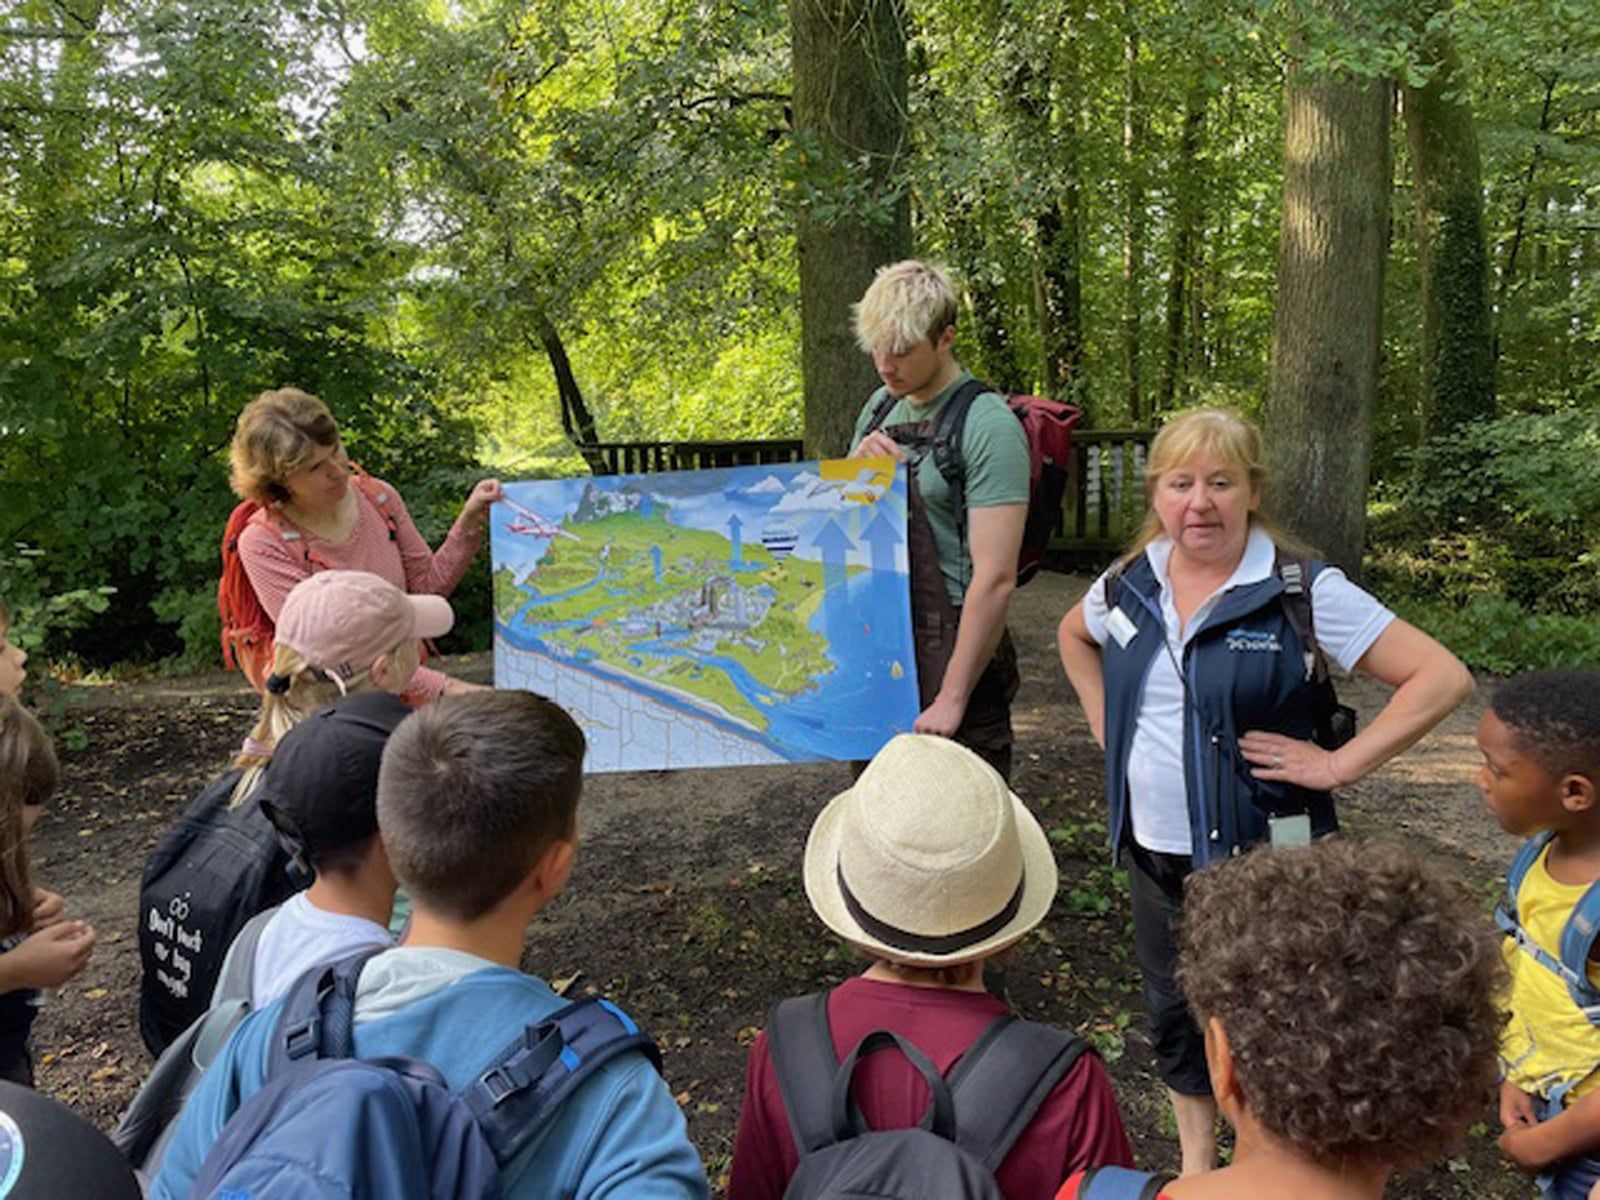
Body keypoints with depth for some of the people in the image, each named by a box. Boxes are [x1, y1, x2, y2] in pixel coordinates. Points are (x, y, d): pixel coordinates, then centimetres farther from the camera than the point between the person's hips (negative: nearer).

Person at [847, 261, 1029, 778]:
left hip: (948, 647, -7)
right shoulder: (881, 406, 11)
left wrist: (952, 699, -20)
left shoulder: (987, 424, -13)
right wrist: (855, 467, -2)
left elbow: (995, 577, -19)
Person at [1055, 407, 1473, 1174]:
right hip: (1153, 851, 5)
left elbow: (1443, 677, -17)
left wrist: (1338, 765, -19)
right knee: (1173, 1016, 20)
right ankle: (1195, 1168, 43)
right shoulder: (1128, 586, 0)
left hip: (1260, 854, -5)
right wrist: (1103, 722, 10)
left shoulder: (1304, 593, -15)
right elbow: (1074, 635, 22)